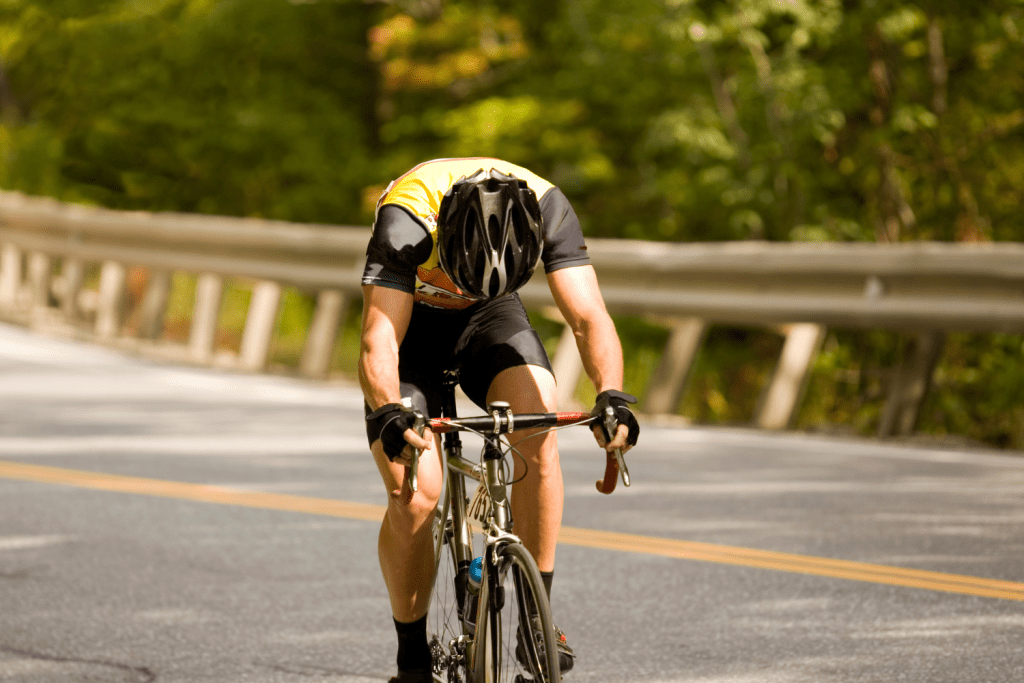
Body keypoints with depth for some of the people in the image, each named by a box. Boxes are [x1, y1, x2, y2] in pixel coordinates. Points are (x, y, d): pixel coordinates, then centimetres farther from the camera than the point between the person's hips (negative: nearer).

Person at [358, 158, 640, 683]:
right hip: (412, 321, -2)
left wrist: (612, 396, -52)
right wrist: (389, 413, -61)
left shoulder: (547, 210, -31)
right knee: (413, 496, -17)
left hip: (490, 319, 2)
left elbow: (590, 318, -34)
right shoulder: (405, 220, -37)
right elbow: (378, 341, -42)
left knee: (538, 431, -27)